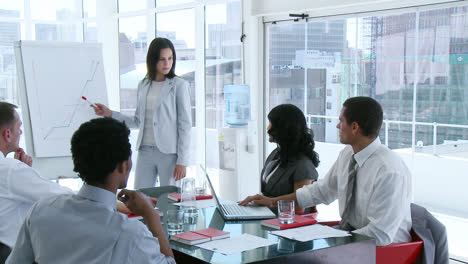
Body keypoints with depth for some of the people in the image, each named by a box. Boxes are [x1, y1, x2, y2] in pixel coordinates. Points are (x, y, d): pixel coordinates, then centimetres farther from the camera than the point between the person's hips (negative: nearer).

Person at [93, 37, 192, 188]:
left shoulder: (178, 85, -4)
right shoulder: (143, 85, 11)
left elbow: (185, 125, -5)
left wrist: (182, 161, -10)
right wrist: (109, 114, 11)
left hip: (169, 153, -4)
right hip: (145, 151, 4)